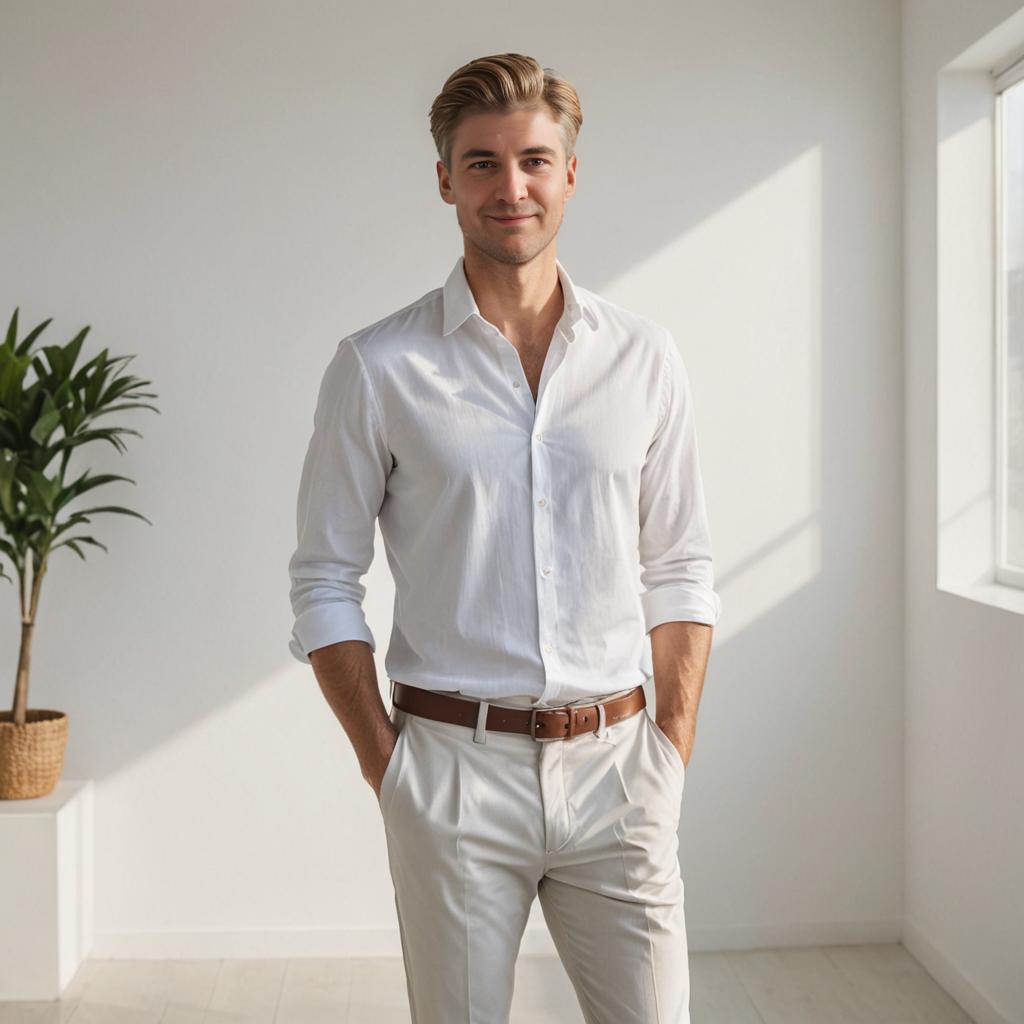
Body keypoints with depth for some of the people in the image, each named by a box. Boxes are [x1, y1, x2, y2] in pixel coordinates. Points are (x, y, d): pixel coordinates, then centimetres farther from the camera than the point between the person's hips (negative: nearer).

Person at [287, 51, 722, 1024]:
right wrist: (387, 767, -3)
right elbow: (325, 584, 1)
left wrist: (675, 754, 3)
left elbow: (680, 572, 9)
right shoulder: (376, 367, -2)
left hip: (615, 765, 2)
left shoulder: (645, 357, 5)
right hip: (454, 766, -1)